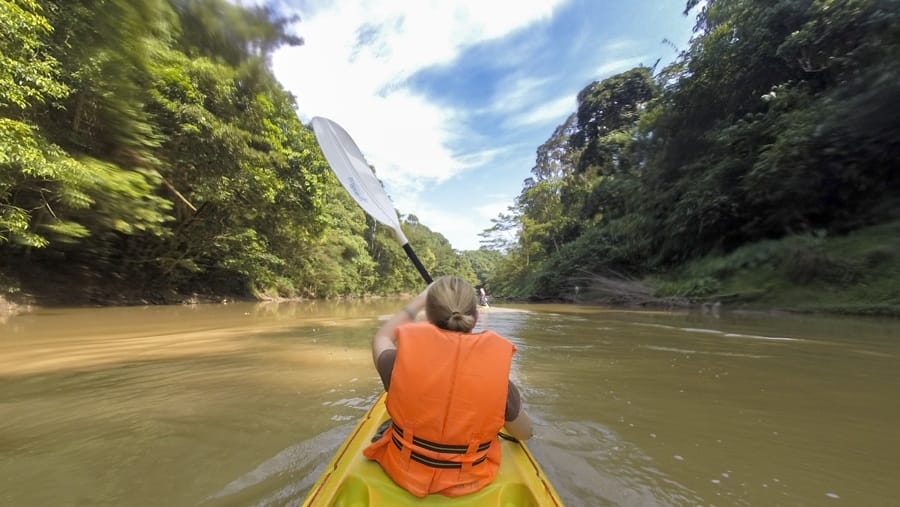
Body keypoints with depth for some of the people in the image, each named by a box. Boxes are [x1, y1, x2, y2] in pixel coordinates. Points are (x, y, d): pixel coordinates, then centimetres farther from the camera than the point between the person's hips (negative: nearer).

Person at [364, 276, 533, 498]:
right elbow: (525, 433, -4)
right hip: (468, 484, 1)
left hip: (401, 474, 0)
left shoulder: (400, 362, -27)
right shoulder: (499, 379, -26)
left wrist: (420, 299, 5)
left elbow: (382, 338, -1)